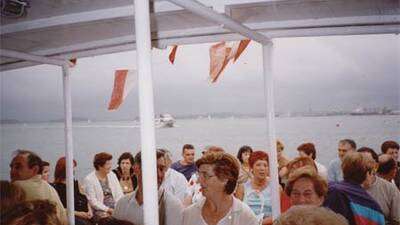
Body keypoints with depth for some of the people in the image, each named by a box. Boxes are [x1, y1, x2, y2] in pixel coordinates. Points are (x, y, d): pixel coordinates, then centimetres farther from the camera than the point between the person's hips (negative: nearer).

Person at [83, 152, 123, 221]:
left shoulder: (112, 175, 12)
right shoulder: (89, 179, -4)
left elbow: (119, 194, 9)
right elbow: (93, 201, -9)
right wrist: (108, 209, -16)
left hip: (115, 208, 5)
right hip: (100, 211, -5)